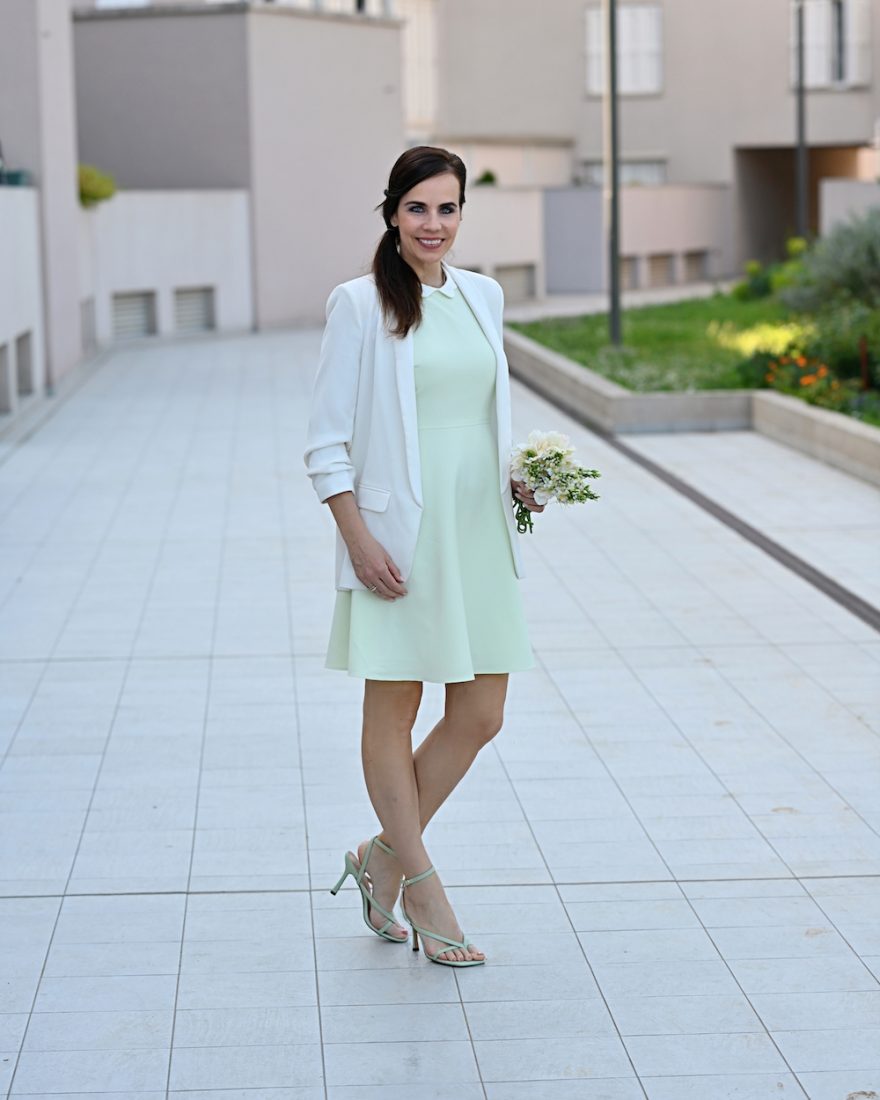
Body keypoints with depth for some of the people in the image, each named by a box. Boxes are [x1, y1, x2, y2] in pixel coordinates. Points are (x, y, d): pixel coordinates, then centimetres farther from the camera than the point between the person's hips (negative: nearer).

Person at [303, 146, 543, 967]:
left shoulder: (483, 297, 10)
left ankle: (384, 853, 24)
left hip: (478, 531, 6)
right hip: (398, 534, -5)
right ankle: (421, 889, 17)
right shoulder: (359, 304, -6)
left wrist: (511, 481, 5)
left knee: (481, 714, 6)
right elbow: (328, 442, -7)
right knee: (393, 711, 5)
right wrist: (361, 539, -15)